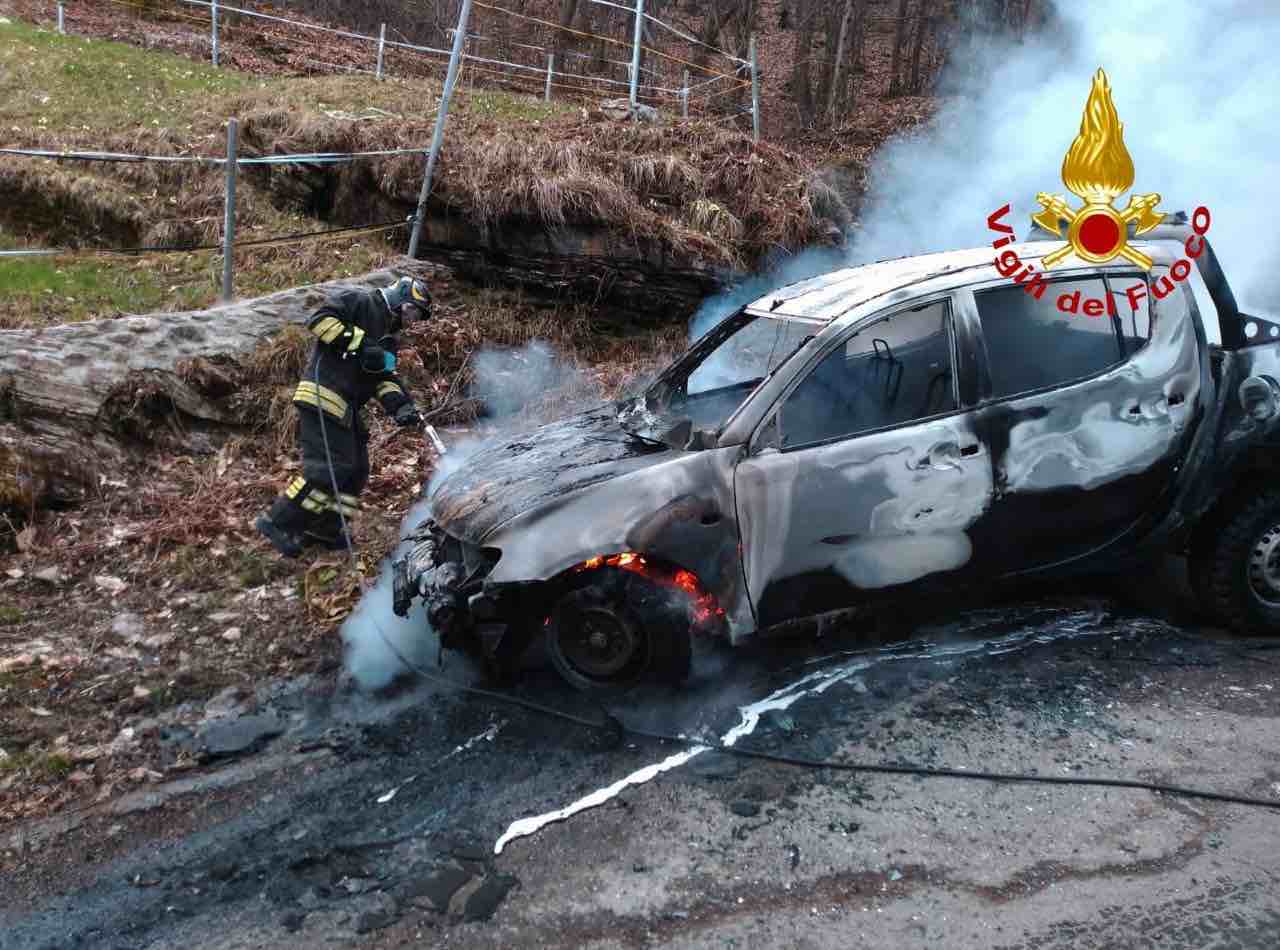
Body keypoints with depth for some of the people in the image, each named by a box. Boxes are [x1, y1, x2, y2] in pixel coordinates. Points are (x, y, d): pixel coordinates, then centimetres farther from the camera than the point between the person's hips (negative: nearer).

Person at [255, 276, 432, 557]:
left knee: (356, 470, 12)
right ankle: (277, 522, -5)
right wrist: (360, 344, -19)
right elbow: (320, 319, -15)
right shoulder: (361, 302, -2)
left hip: (346, 408, 10)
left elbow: (386, 378, 15)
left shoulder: (389, 336, 24)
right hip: (323, 398, -10)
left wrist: (401, 407, -3)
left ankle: (324, 529, 23)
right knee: (328, 468, -15)